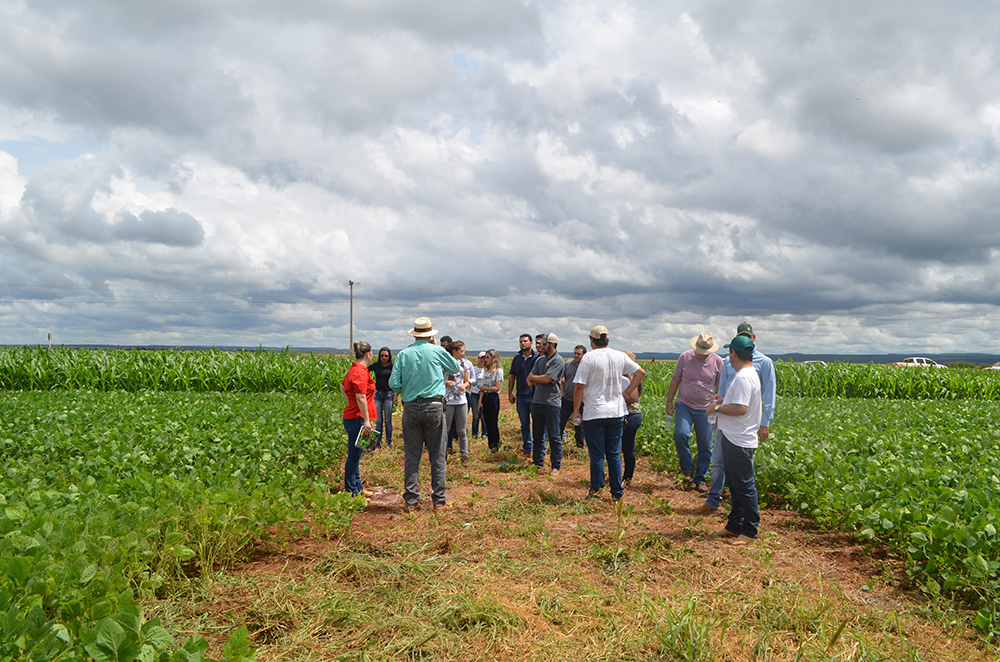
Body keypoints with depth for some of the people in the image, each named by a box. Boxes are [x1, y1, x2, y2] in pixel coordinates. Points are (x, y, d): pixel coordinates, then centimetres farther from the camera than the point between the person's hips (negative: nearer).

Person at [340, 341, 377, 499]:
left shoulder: (353, 369, 12)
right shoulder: (360, 372, -18)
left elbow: (342, 388, 28)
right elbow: (361, 398, -22)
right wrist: (366, 420, -20)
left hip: (351, 415, 10)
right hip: (357, 419, -10)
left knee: (355, 454, 16)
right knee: (354, 455, -3)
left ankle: (358, 487, 25)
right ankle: (352, 492, 4)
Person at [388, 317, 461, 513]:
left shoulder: (403, 354, 2)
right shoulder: (437, 351, -1)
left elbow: (393, 383, -3)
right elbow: (456, 367, 17)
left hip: (410, 408, 2)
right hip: (433, 407, -2)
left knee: (411, 457, 7)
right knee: (437, 456, 6)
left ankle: (411, 501, 9)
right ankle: (439, 500, 9)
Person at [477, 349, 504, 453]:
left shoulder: (498, 371, -8)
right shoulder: (486, 370, 12)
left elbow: (497, 388, -14)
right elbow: (482, 388, 11)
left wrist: (484, 388, -6)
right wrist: (480, 401, 4)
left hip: (493, 398, -7)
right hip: (485, 398, 7)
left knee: (494, 424, -2)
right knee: (487, 424, 9)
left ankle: (495, 447, 8)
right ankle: (490, 446, 16)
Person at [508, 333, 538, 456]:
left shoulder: (538, 357, -3)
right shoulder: (517, 358, 10)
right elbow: (512, 376, 16)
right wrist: (510, 393, 9)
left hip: (534, 396, -4)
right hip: (521, 396, 4)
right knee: (524, 424, 9)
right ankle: (527, 448, 17)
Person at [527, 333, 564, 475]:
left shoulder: (558, 360, -6)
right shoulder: (540, 359, 15)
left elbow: (547, 379, -16)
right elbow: (530, 380, 9)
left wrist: (533, 378, 0)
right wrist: (540, 379, -10)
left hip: (552, 403, -7)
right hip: (537, 402, 7)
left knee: (554, 437, -1)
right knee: (537, 435, 12)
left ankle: (556, 466, 6)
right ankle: (538, 464, 21)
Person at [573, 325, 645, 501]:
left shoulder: (589, 357, -10)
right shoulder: (620, 356, 4)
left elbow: (580, 387, -11)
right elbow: (641, 372, 11)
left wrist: (576, 411, -2)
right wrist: (627, 392, 11)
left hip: (594, 414, -4)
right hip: (616, 412, 4)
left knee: (597, 454, 4)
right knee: (614, 454, 11)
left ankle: (596, 488, 8)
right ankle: (617, 492, 16)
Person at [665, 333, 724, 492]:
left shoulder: (717, 361, 0)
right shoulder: (685, 357, -1)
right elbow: (675, 380, 6)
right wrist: (669, 402, 4)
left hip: (705, 409, 1)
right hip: (684, 405, -1)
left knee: (705, 446, 3)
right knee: (680, 434, -22)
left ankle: (700, 479, 18)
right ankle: (688, 470, -2)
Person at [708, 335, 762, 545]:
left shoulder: (744, 378, -20)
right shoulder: (748, 374, 14)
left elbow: (741, 408, -27)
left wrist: (717, 408, -15)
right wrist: (723, 400, 14)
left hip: (740, 443, -11)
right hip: (733, 438, 11)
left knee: (744, 487, -2)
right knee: (734, 484, 18)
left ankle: (750, 531, 7)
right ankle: (735, 526, 28)